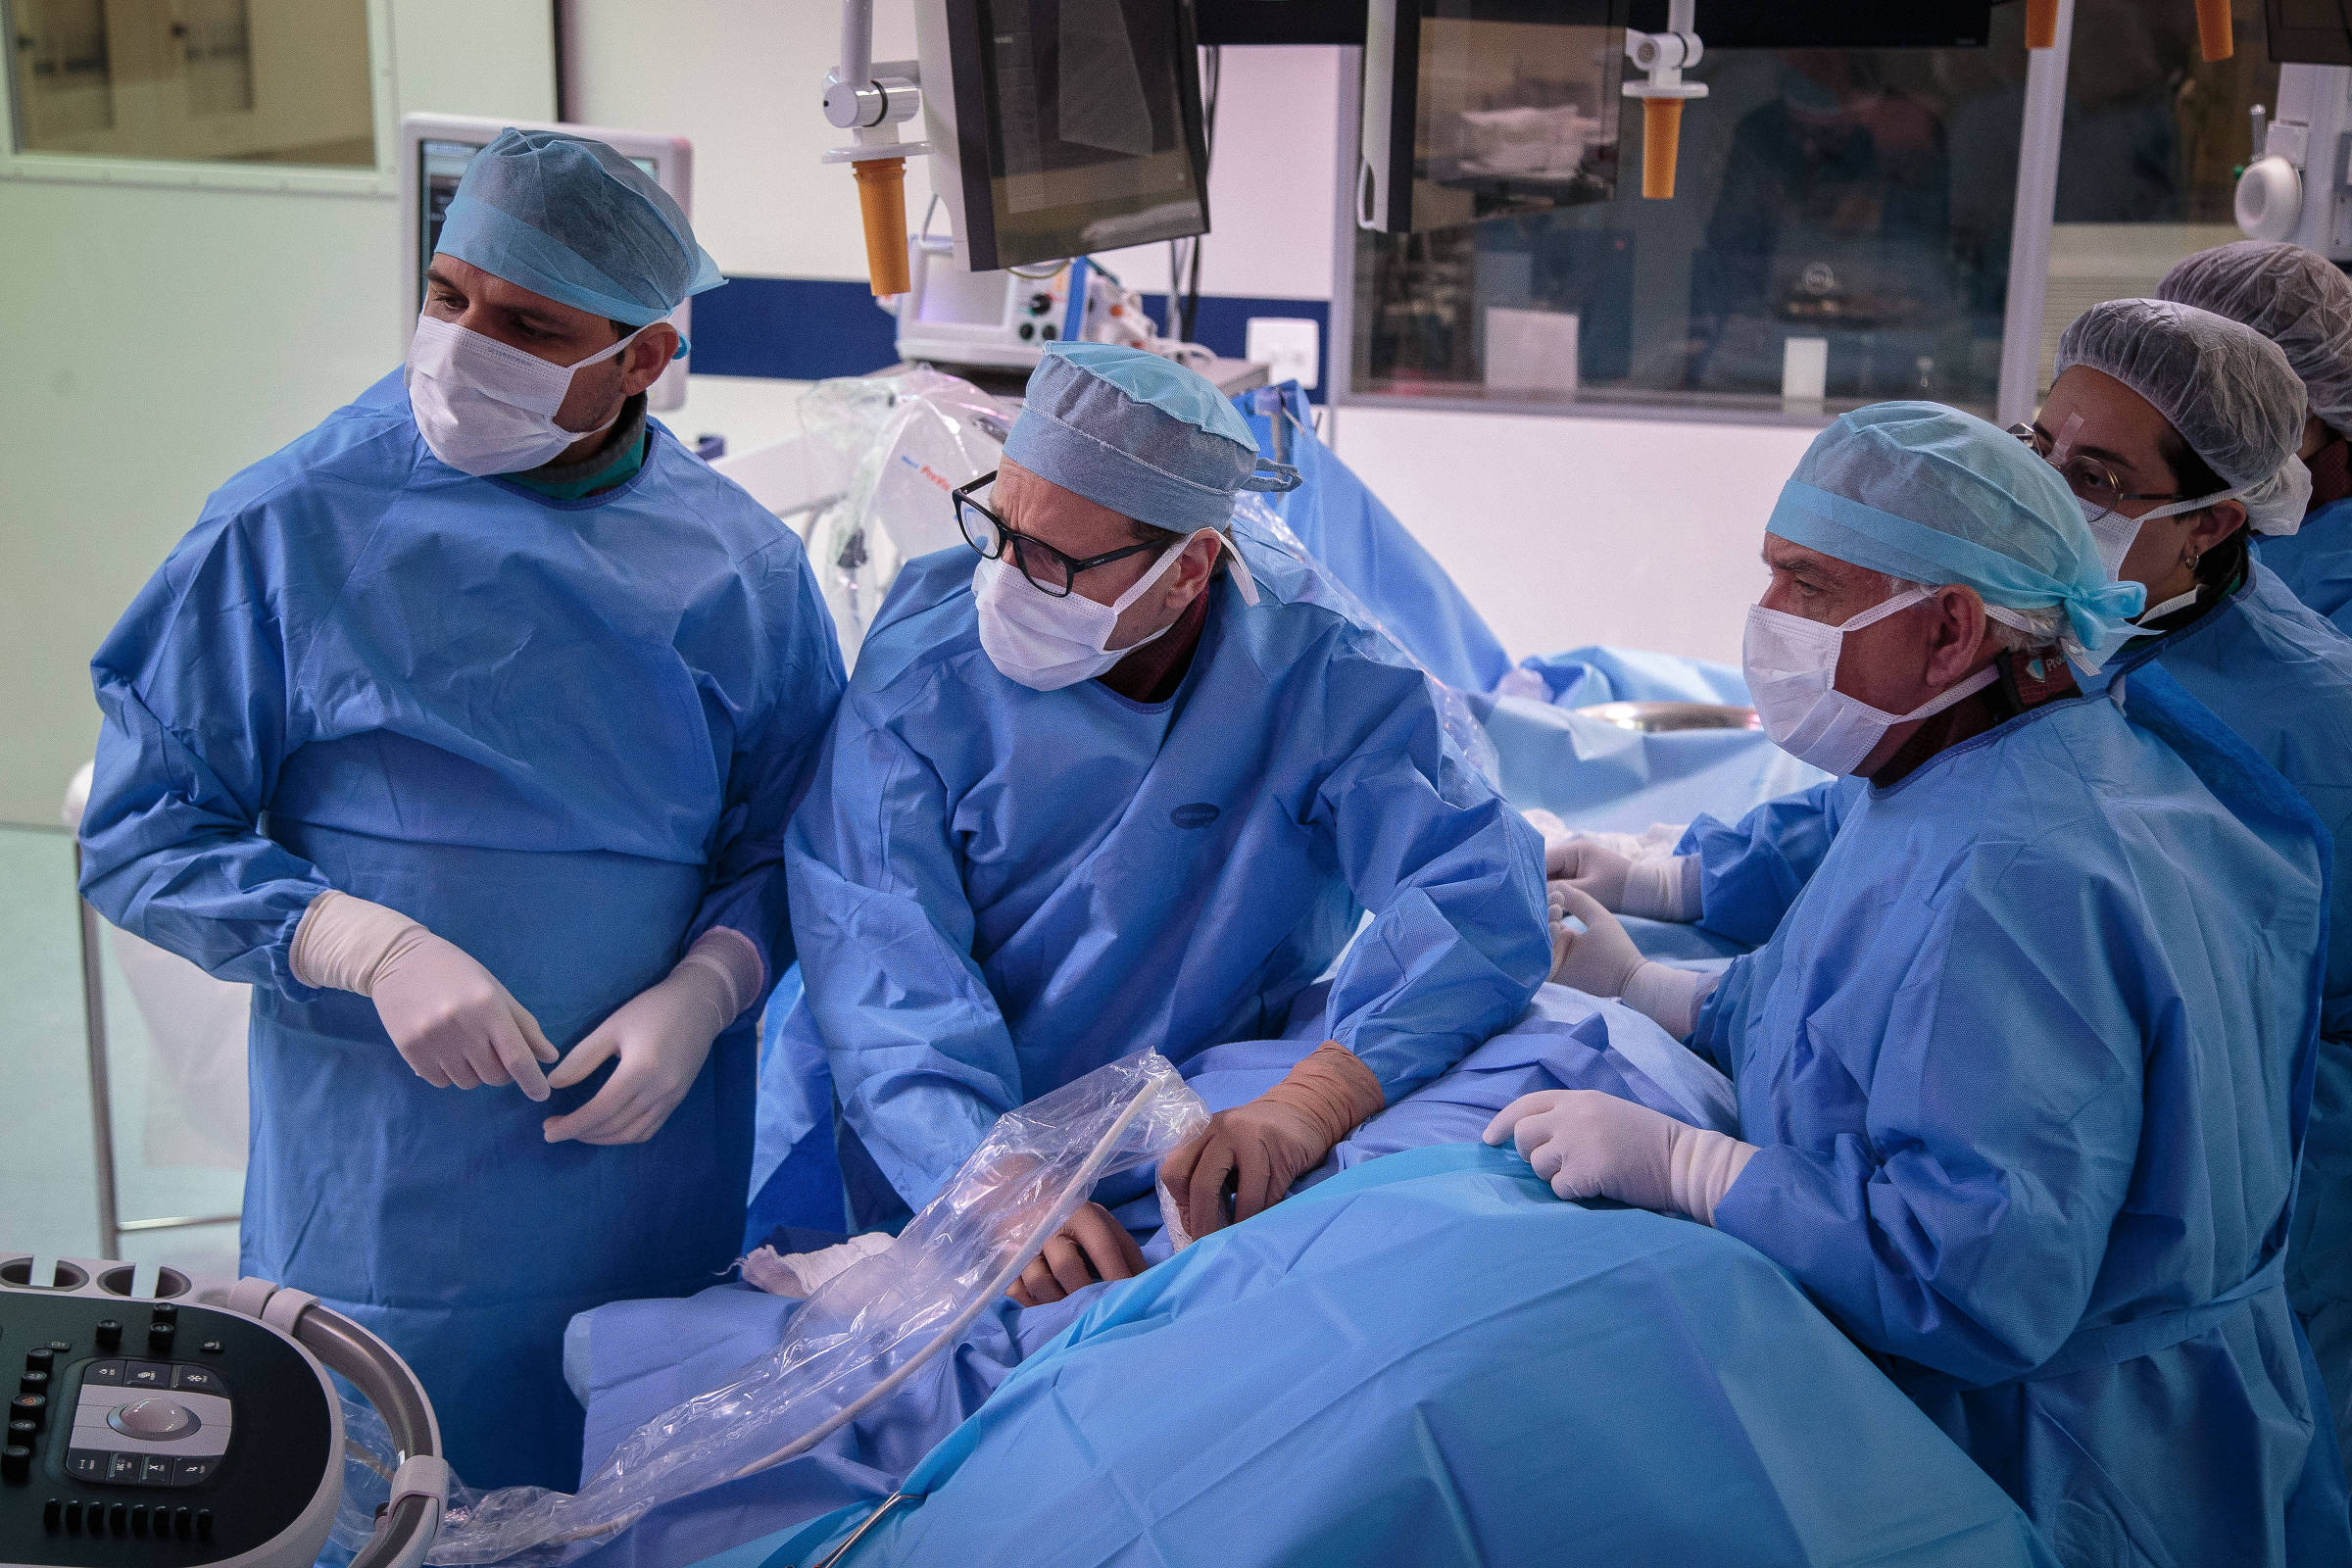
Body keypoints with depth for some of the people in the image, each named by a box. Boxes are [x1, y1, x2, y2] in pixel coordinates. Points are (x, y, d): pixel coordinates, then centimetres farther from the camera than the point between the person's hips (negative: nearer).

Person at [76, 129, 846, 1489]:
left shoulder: (741, 565, 0)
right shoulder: (292, 528, -6)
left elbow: (791, 841, 7)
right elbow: (140, 834, -4)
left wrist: (701, 995, -12)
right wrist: (373, 949, -19)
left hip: (657, 1167, 2)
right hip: (375, 1198, -2)